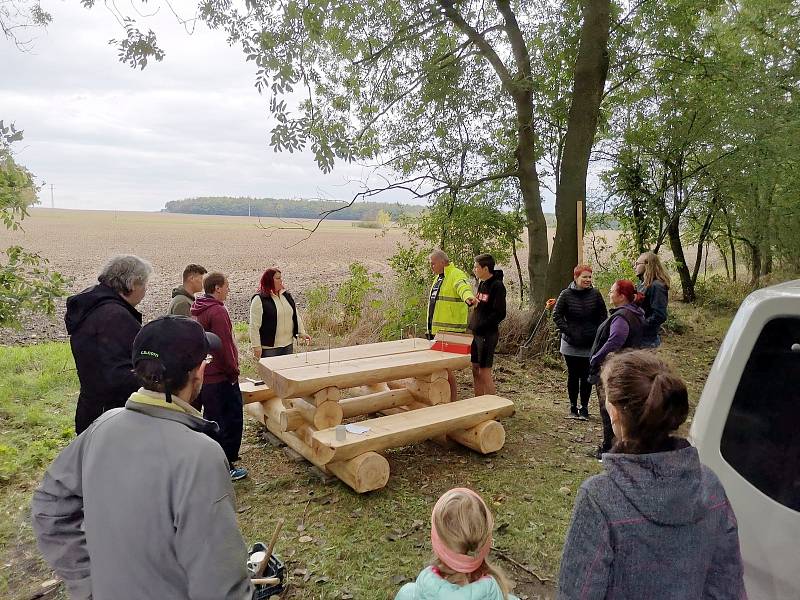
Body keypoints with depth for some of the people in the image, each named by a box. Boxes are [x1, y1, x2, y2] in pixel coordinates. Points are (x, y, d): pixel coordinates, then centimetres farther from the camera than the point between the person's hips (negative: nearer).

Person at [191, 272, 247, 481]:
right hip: (221, 377, -10)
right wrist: (234, 371, -12)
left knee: (212, 420, 19)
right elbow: (224, 346, -22)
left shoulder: (196, 310, 12)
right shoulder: (218, 311, -19)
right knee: (231, 421, 1)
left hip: (203, 375, 10)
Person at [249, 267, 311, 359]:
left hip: (288, 344, 6)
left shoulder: (286, 295, 10)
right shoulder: (259, 300, -10)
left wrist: (301, 332, 8)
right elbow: (254, 326, -12)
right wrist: (256, 346, -16)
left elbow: (296, 316, 17)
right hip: (269, 347, -6)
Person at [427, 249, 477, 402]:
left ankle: (453, 400, 5)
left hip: (450, 331, -10)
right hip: (436, 330, 10)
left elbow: (463, 287, -35)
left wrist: (468, 296, -59)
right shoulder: (439, 278, 18)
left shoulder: (457, 275, -12)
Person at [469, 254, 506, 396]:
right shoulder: (481, 283, 11)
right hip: (476, 333, 9)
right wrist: (471, 324, 9)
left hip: (488, 335, -8)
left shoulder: (497, 286, -14)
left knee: (484, 372, -4)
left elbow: (500, 314, -19)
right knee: (475, 370, 13)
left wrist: (481, 326, -19)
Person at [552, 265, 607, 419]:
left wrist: (597, 333, -3)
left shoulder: (595, 294, -2)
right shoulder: (566, 294, -6)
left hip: (590, 345, 1)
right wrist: (567, 331, -9)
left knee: (587, 377, 4)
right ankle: (573, 406, 22)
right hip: (571, 344, 0)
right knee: (573, 376, 9)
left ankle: (584, 407, 17)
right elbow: (556, 315, -2)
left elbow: (603, 315, 6)